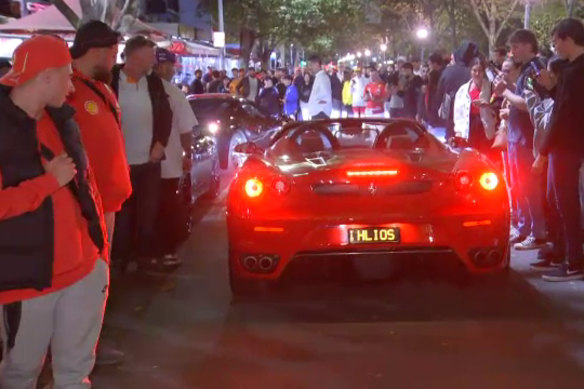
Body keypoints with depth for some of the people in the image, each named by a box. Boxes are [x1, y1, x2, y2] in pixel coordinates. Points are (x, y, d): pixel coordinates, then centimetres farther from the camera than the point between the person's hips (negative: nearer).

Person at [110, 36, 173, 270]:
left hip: (149, 160, 4)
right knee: (121, 214, 5)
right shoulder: (111, 81, -8)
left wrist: (160, 144, 1)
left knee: (148, 213, 9)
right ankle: (120, 258, 16)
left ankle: (145, 255, 20)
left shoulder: (154, 82, 6)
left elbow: (166, 114, 12)